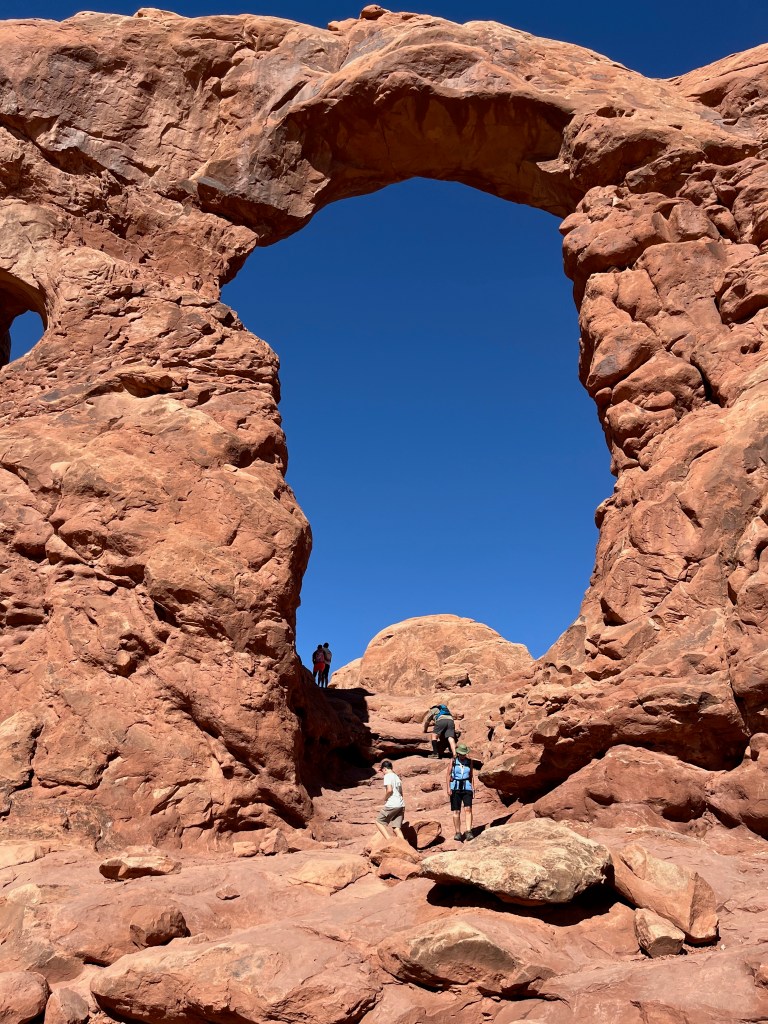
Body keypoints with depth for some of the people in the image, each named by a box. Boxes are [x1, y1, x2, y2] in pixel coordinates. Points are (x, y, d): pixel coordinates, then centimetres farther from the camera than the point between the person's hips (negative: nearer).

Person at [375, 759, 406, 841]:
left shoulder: (387, 776, -4)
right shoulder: (397, 777, 20)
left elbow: (389, 790, -19)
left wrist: (385, 799, -1)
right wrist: (403, 810, 25)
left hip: (392, 805, -8)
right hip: (401, 805, 8)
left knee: (379, 822, 7)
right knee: (397, 828, 5)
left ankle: (389, 840, -8)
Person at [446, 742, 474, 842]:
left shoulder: (469, 761, 6)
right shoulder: (453, 761, 2)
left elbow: (471, 775, 13)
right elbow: (448, 775, 3)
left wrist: (472, 787, 4)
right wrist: (448, 788, -5)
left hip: (466, 788, 0)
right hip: (455, 788, 0)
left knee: (468, 809, -15)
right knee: (456, 811, 1)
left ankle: (468, 831, -18)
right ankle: (458, 833, 9)